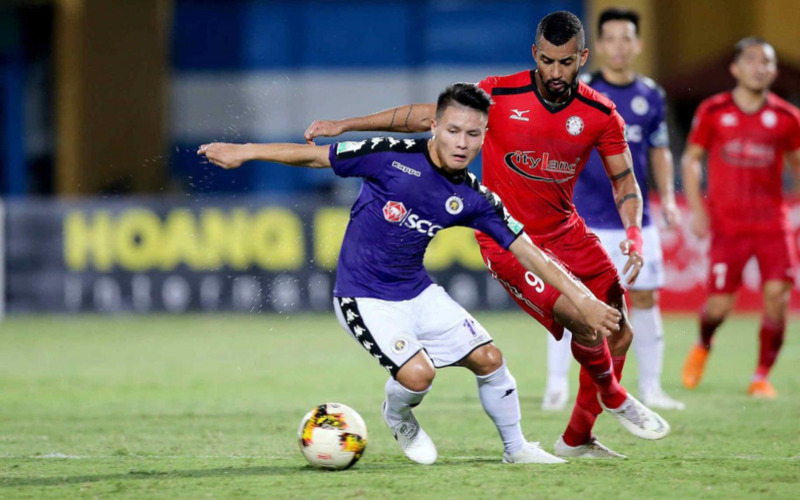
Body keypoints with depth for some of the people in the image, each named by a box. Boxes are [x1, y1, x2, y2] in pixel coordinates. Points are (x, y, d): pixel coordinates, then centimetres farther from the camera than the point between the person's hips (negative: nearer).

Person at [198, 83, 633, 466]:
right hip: (364, 298, -5)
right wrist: (244, 152, -8)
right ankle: (397, 417, 14)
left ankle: (516, 448, 24)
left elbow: (527, 251, -4)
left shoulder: (474, 199, -5)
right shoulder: (393, 158, -19)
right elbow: (317, 157, -10)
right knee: (417, 373, -23)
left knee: (488, 358, 1)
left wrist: (582, 300, -9)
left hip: (417, 292, 5)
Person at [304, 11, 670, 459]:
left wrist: (634, 234, -16)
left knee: (618, 332, 3)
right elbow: (427, 116, -4)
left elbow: (624, 180, 3)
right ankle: (615, 398, 8)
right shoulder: (500, 95, -14)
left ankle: (577, 439, 22)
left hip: (566, 233, 5)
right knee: (583, 318, -22)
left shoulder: (600, 114, -6)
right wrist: (345, 125, -5)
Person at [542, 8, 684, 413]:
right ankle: (556, 385, -1)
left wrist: (668, 198, 7)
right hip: (585, 220, -4)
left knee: (645, 299, 6)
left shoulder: (650, 96, 8)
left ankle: (650, 387, 16)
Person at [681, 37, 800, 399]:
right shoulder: (712, 112, 1)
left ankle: (762, 378, 2)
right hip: (727, 225, -1)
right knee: (719, 304, -4)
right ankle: (703, 346, 32)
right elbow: (691, 159, 9)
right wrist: (697, 209, 0)